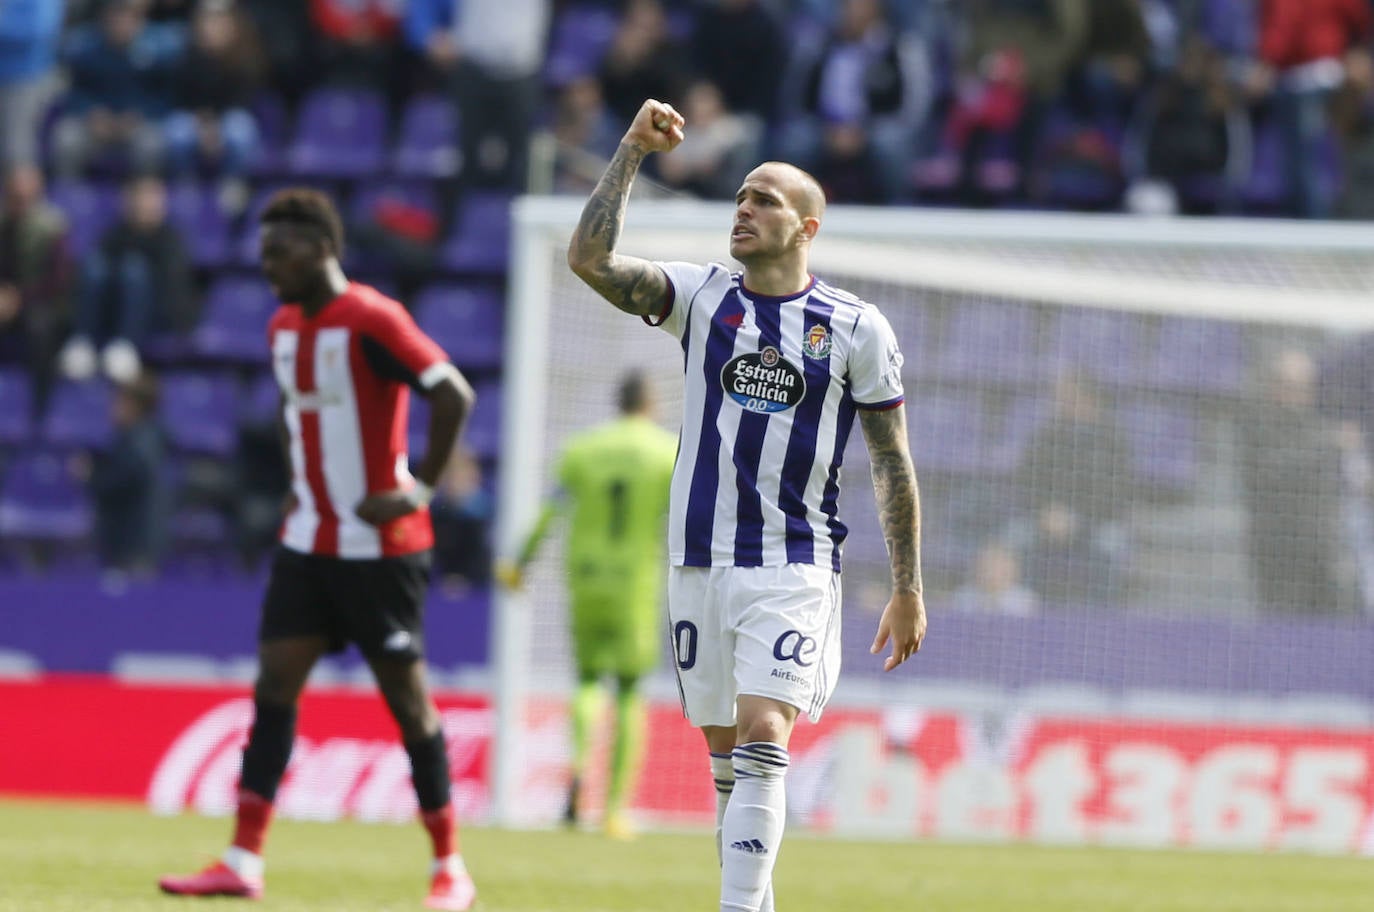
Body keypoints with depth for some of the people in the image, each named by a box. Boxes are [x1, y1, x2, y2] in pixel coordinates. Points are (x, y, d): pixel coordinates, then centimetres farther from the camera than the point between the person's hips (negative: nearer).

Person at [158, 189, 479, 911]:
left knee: (405, 693, -2)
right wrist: (298, 485, 15)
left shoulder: (372, 321, -15)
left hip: (378, 545, -8)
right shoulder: (283, 328, 10)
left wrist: (419, 490, -18)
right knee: (274, 682, -1)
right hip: (308, 541, 8)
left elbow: (453, 395, -19)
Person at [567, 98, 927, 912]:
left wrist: (909, 590, 2)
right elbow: (590, 259, -9)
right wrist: (632, 152, -12)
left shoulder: (857, 328, 0)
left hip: (795, 566, -3)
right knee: (727, 758, 8)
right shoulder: (701, 297, 5)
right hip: (699, 561, 3)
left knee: (763, 742, -18)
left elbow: (894, 464, 4)